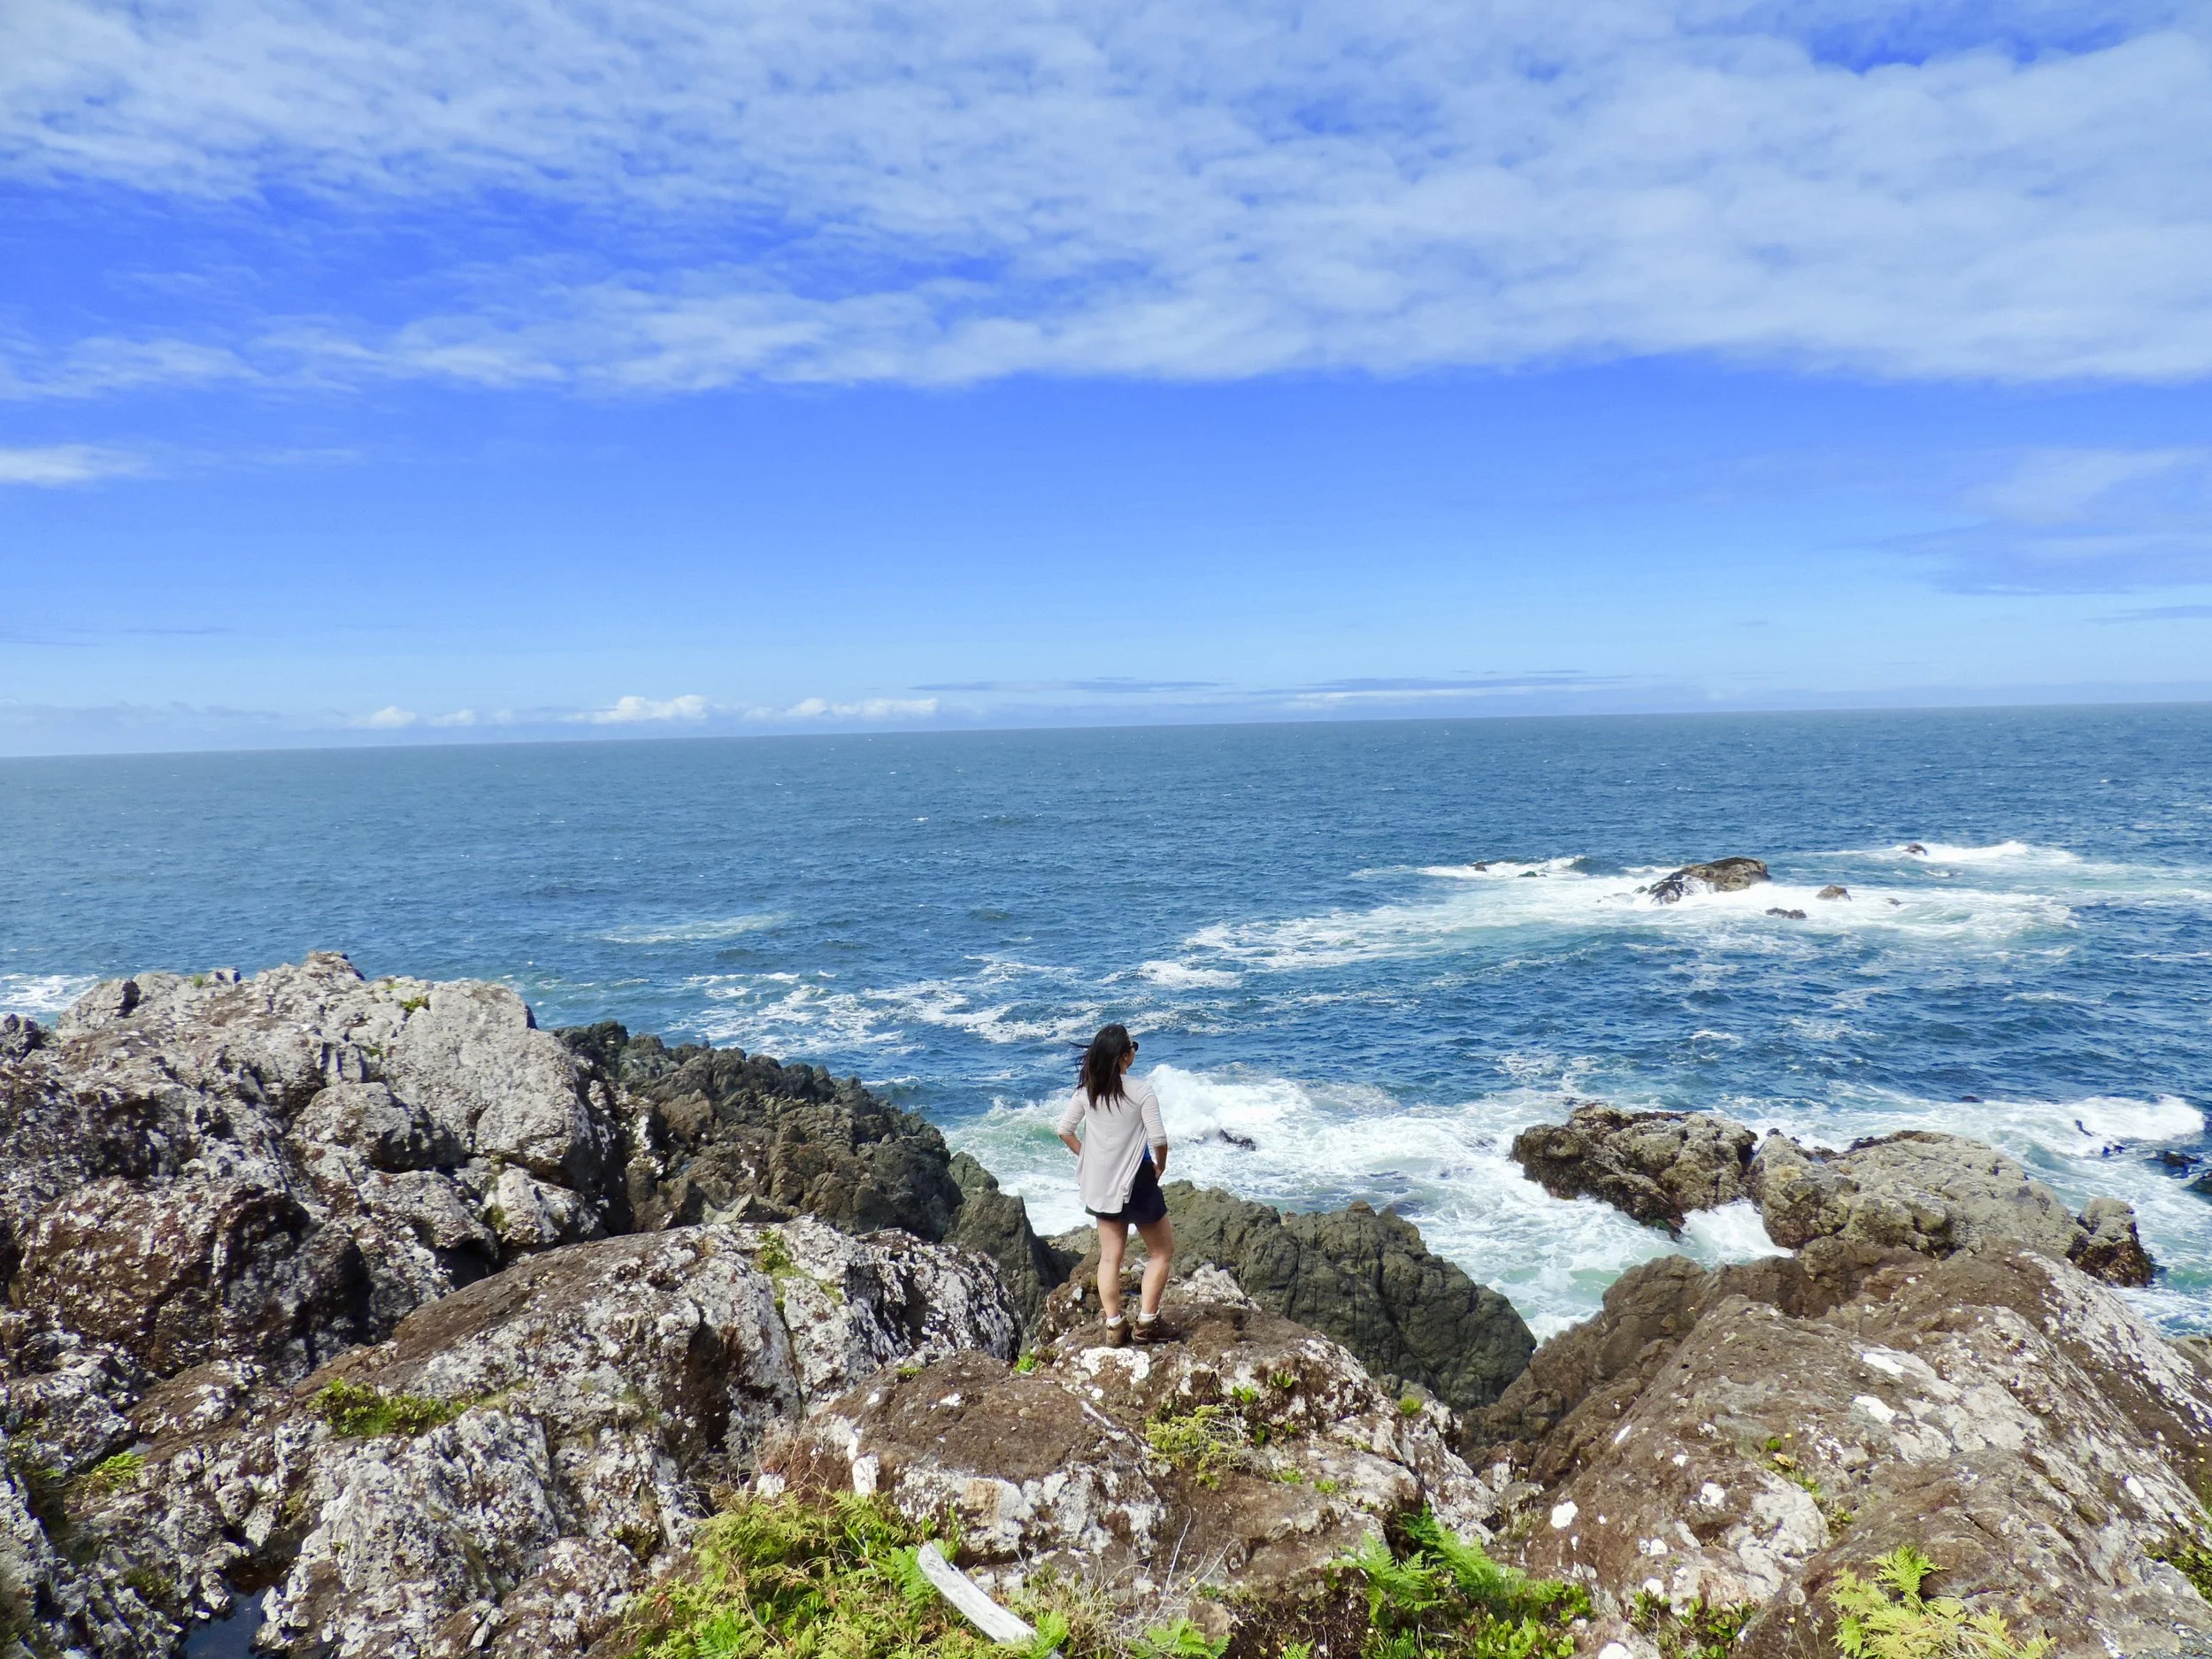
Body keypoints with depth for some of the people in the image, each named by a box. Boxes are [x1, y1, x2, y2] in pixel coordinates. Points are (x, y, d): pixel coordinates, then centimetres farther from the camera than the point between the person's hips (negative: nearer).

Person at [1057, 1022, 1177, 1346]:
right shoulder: (1141, 1091, -19)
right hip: (1136, 1183, -5)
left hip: (1100, 1183, 5)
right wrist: (1161, 1165, 0)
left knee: (1110, 1256, 15)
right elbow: (1158, 1139, -20)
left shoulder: (1087, 1091, -3)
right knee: (1162, 1251, 12)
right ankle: (1147, 1322, 10)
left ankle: (1113, 1326, 18)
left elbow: (1064, 1130, 4)